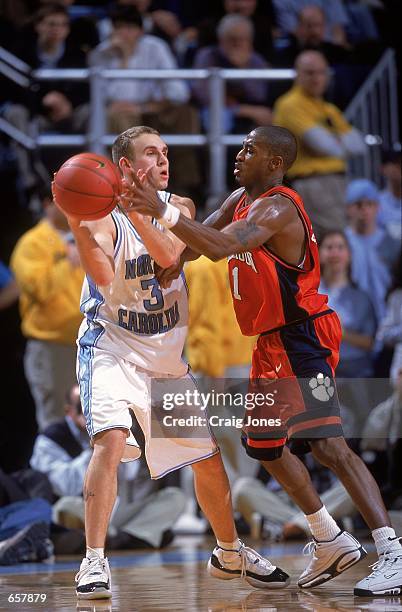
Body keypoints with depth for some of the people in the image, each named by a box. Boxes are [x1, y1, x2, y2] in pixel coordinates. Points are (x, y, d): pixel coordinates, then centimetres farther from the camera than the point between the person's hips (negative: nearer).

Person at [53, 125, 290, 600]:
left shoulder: (178, 207, 1)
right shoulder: (103, 216, -12)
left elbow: (168, 253, -20)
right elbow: (103, 278, -30)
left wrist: (134, 209, -35)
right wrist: (77, 227, -44)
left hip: (166, 352, 5)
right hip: (112, 346, -5)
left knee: (208, 458, 11)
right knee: (111, 438, -28)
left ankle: (229, 554, 32)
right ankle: (93, 562, -27)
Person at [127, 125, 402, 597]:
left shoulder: (277, 208, -20)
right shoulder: (240, 200, 9)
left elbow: (222, 246, -36)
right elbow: (206, 236, 24)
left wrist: (162, 212, -42)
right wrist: (175, 259, 3)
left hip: (303, 340, -11)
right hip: (271, 343, 11)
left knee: (328, 445, -20)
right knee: (264, 444, 16)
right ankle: (331, 542, 25)